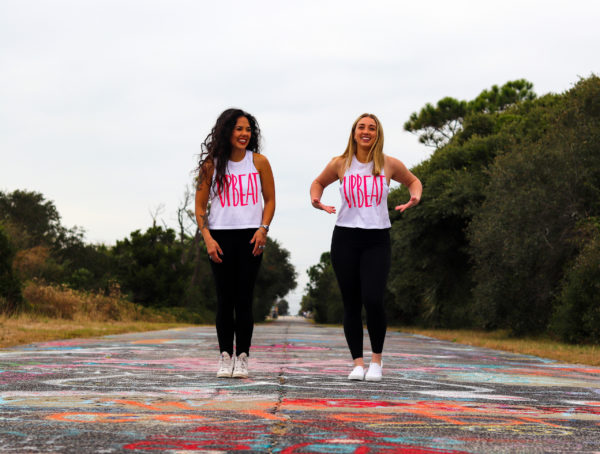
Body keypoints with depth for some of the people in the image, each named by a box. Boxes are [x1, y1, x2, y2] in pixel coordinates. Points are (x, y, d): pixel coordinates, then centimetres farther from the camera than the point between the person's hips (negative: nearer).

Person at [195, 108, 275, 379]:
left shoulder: (258, 162, 4)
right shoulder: (211, 165, 3)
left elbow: (270, 200, 10)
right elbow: (200, 206, 6)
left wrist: (263, 229, -4)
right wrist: (207, 238, -6)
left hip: (250, 237, 0)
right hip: (220, 237, 0)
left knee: (244, 298, -2)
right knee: (224, 298, 1)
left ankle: (242, 358, 2)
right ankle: (225, 357, 8)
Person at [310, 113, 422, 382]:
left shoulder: (389, 165, 3)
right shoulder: (340, 164, 3)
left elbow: (412, 180, 22)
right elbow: (319, 182, 22)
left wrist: (415, 197, 1)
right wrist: (316, 200, 1)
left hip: (377, 240, -1)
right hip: (345, 238, 1)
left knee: (373, 300, -16)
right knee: (351, 304, 2)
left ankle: (377, 359, 3)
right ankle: (358, 362, 12)